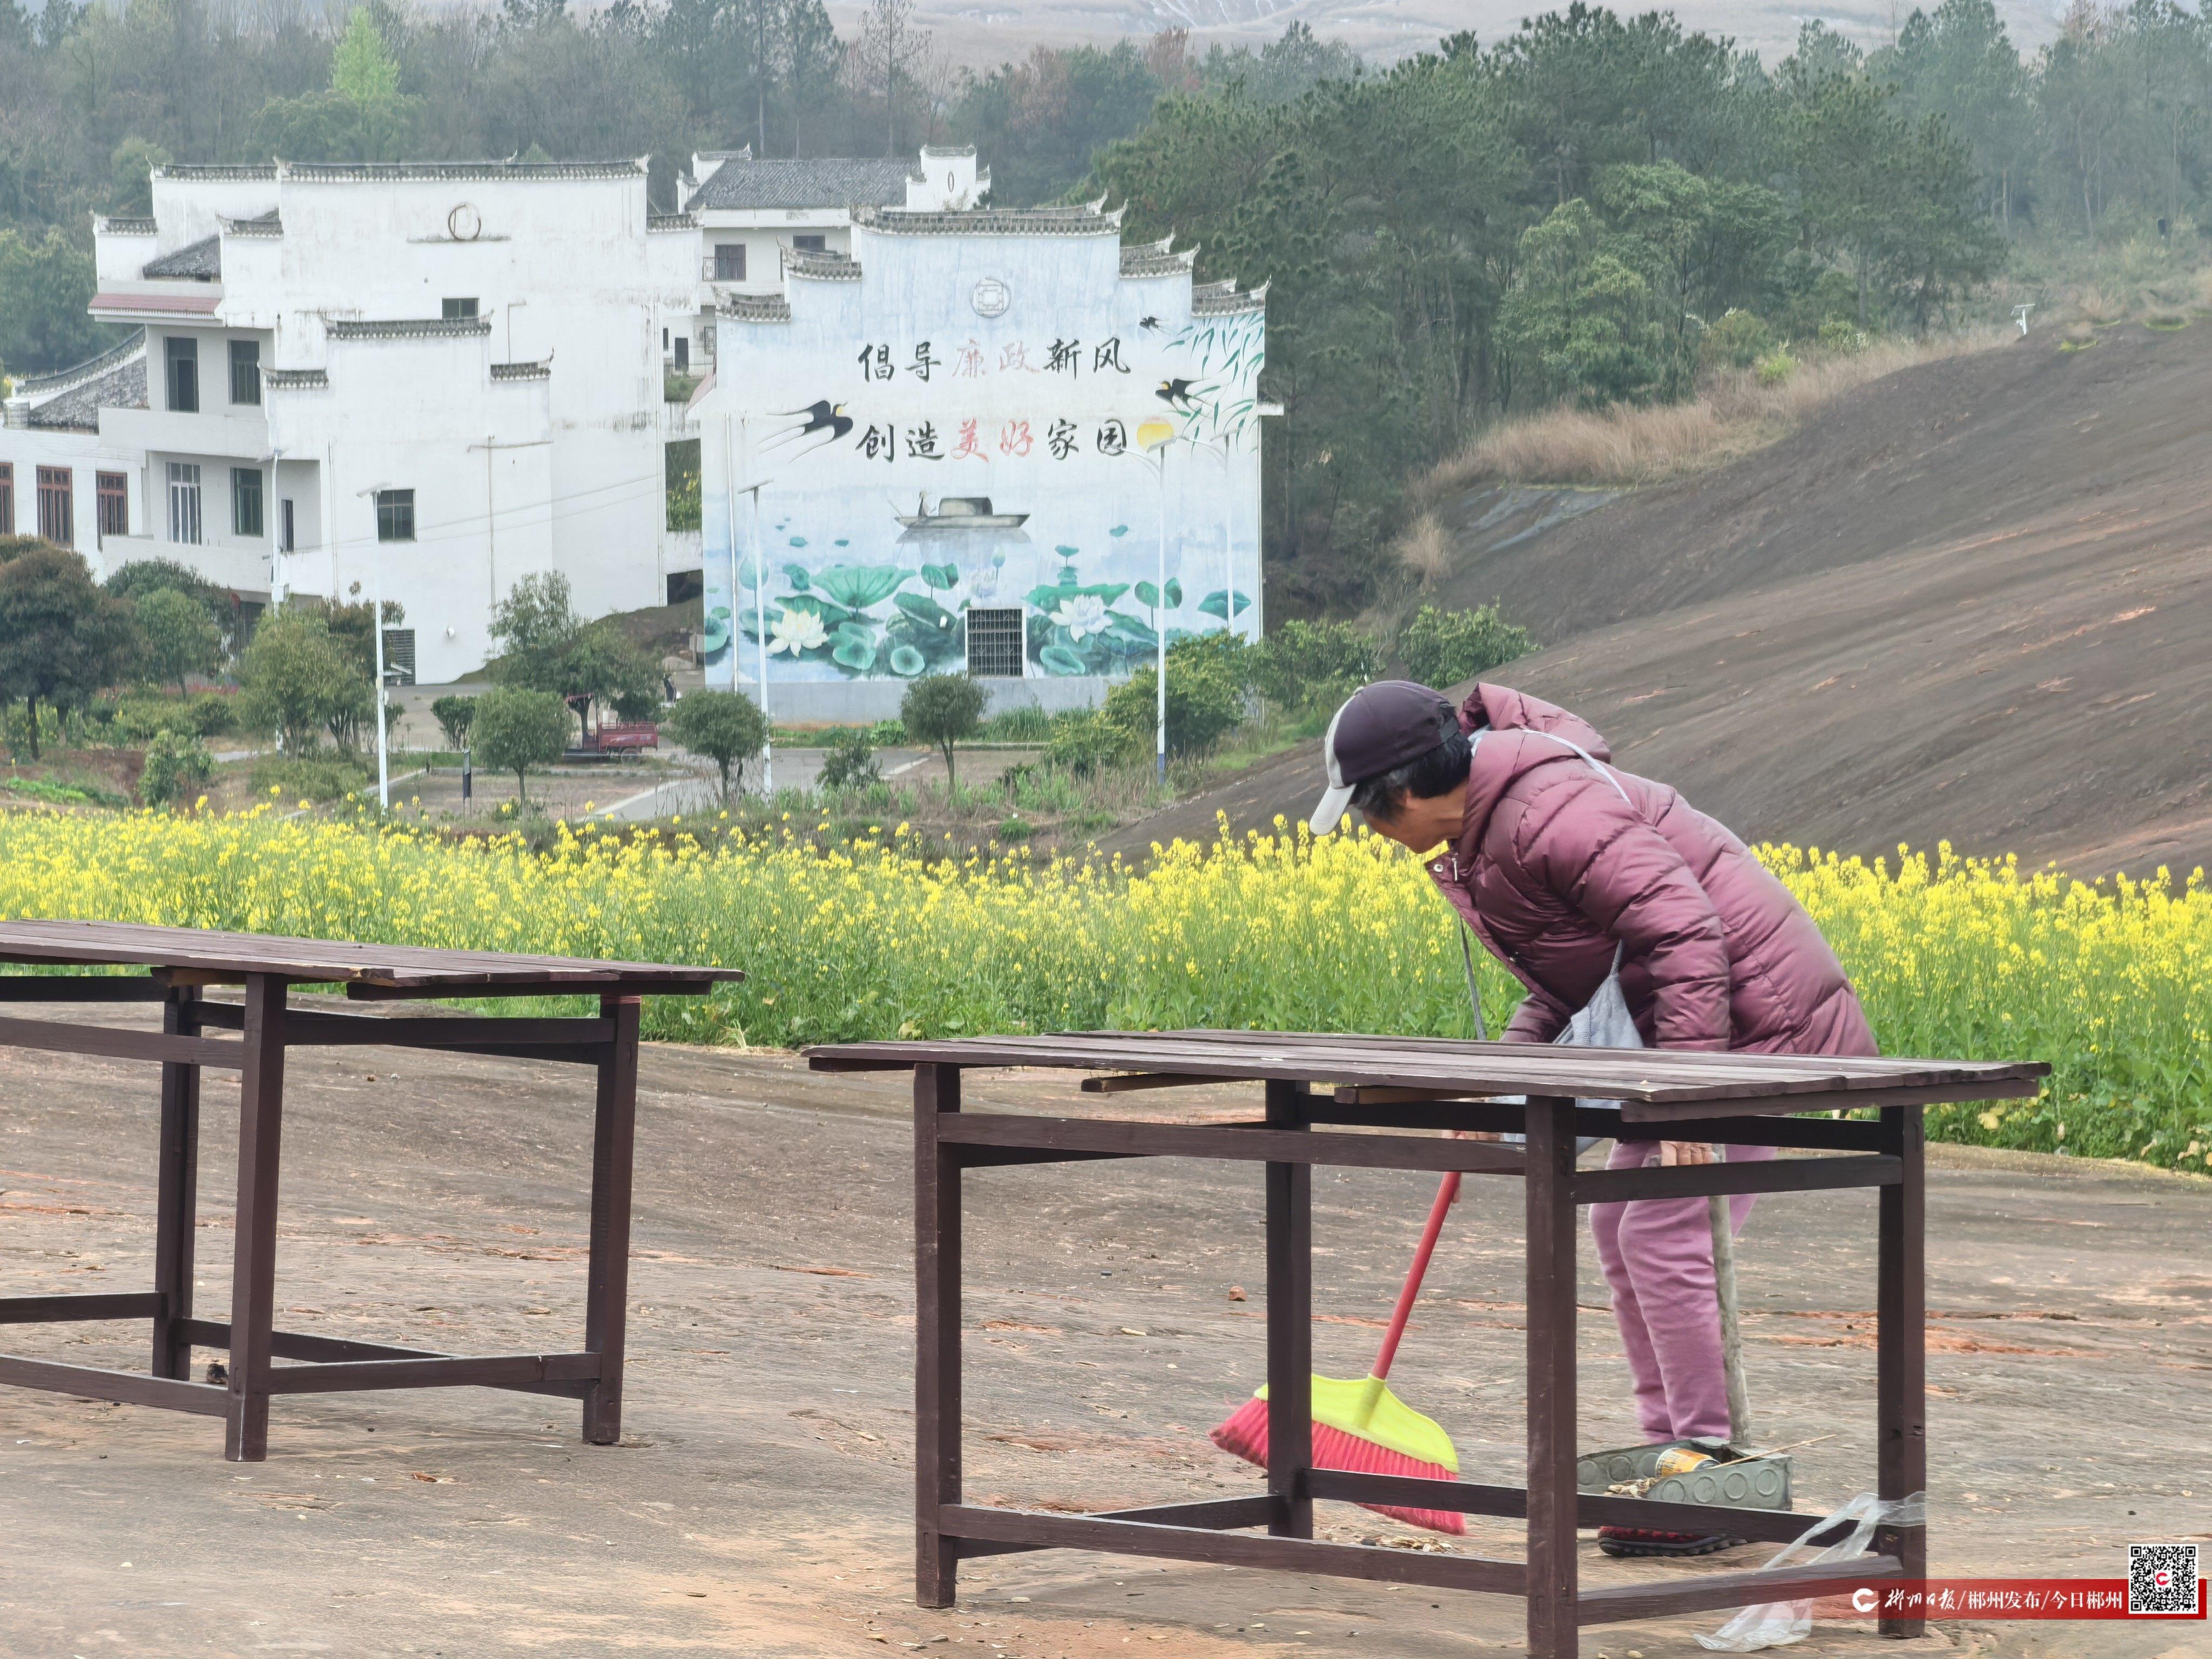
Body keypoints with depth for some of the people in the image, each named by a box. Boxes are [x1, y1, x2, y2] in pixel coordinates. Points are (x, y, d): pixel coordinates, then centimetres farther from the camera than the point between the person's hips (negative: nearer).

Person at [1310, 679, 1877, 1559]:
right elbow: (1576, 970, 16)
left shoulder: (1545, 814, -25)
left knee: (1666, 1234, -11)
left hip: (1746, 1006, -11)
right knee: (1620, 1226, 13)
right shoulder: (1483, 829, 8)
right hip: (1675, 1018, 11)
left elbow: (1683, 930, -28)